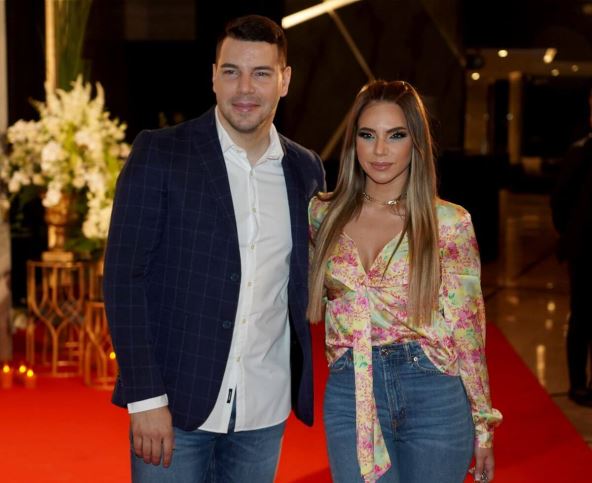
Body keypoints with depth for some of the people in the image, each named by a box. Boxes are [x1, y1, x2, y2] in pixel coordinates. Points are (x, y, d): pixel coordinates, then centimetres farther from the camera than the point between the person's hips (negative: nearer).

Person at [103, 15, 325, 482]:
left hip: (265, 410, 4)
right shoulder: (159, 153, -7)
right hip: (176, 404, -3)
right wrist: (145, 397, -14)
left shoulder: (306, 170, 6)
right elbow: (124, 276, -9)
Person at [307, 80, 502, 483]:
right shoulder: (325, 214, 4)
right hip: (351, 397, 2)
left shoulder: (449, 222, -3)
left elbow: (467, 328, 0)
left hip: (434, 393, -1)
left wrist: (483, 424, 2)